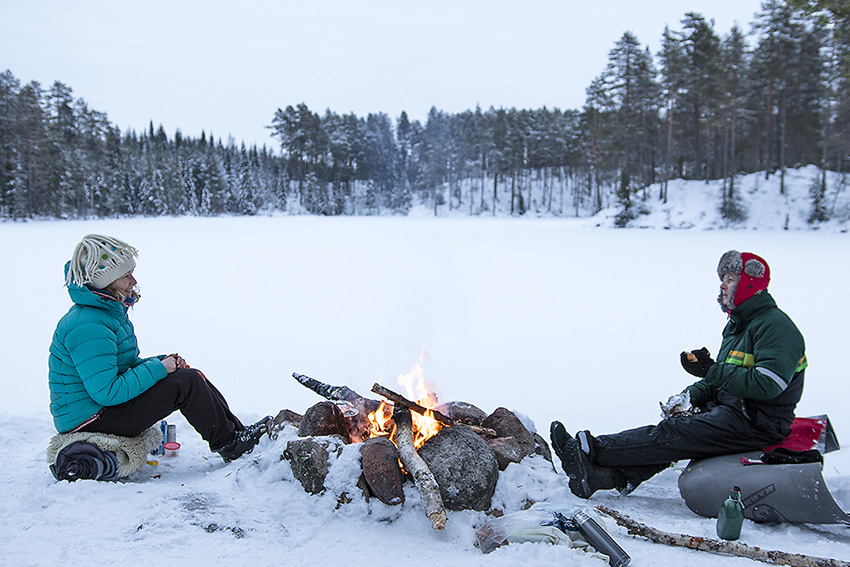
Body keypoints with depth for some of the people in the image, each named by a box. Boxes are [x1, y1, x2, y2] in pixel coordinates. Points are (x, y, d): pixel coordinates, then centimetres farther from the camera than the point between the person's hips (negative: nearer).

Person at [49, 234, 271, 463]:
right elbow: (106, 392, -29)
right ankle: (228, 444, -2)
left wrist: (161, 362, 0)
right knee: (186, 383, -19)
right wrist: (157, 368, -21)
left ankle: (236, 429, 10)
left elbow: (123, 365, 18)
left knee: (191, 376, 4)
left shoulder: (111, 311, 9)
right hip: (88, 421, -10)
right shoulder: (87, 327, -25)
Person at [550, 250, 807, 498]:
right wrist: (690, 395, -1)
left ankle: (591, 449, -23)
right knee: (673, 429, -13)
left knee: (673, 434, -20)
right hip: (731, 409, 9)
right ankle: (602, 476, -28)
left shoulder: (775, 325, -14)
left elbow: (767, 385, -27)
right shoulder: (737, 324, 18)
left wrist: (711, 370, -26)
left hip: (759, 422, -9)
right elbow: (721, 378, 18)